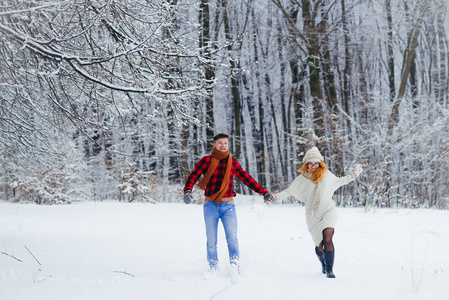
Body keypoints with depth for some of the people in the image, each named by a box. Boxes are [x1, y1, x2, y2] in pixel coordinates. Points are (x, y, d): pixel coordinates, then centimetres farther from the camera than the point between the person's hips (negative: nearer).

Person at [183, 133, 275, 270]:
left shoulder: (233, 162, 12)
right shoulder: (206, 161, 4)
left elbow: (247, 179, 17)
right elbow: (193, 176, -4)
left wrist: (264, 192, 14)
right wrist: (187, 191, -24)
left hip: (228, 206, 1)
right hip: (211, 206, -1)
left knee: (232, 238, -15)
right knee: (211, 241, 1)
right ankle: (213, 269, 12)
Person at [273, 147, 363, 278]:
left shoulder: (326, 174, 8)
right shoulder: (302, 178, 4)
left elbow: (339, 181, 26)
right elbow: (290, 191, 10)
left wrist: (353, 175, 24)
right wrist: (276, 196, -3)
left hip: (328, 210, -1)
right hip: (313, 214, 1)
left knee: (327, 238, -23)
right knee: (320, 245, 3)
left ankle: (329, 270, -20)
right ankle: (323, 264, 35)